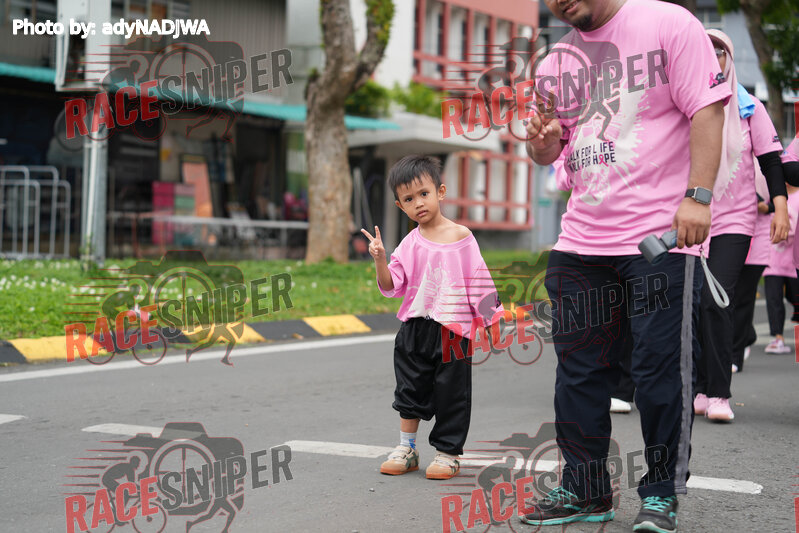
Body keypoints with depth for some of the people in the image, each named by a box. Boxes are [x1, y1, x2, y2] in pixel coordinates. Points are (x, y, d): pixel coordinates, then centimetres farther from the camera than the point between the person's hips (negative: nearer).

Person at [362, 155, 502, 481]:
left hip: (452, 328, -3)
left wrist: (490, 318, 3)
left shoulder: (460, 235, -2)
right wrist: (379, 260, -18)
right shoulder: (410, 243, 3)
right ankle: (406, 449, 25)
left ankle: (447, 453, 17)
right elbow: (390, 287, -1)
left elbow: (478, 280, 3)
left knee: (451, 392, 4)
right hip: (415, 328, 3)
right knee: (410, 389, 11)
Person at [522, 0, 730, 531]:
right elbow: (549, 153, 20)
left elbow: (708, 110, -7)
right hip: (581, 240, 6)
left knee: (661, 367, -2)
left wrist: (697, 196, -15)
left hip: (663, 235, -6)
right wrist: (541, 139, -4)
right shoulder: (555, 63, 14)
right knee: (578, 367, 8)